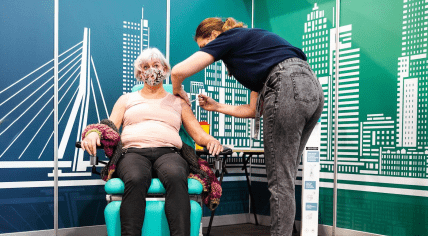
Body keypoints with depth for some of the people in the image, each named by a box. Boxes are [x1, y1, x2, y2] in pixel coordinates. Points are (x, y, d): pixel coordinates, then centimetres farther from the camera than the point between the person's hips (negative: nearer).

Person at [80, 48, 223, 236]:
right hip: (133, 151, 0)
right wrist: (93, 134, -7)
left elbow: (198, 134, 20)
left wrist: (210, 140, -4)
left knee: (176, 176, -39)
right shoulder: (126, 99, 29)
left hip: (167, 152, 0)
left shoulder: (178, 102, 28)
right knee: (136, 179, -39)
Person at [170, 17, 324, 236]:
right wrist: (216, 106, 36)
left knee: (280, 181, -4)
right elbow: (254, 110, 30)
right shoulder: (252, 42, 33)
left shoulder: (229, 38, 10)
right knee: (285, 178, 12)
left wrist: (178, 91, 20)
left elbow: (178, 71, -2)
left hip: (289, 89, -9)